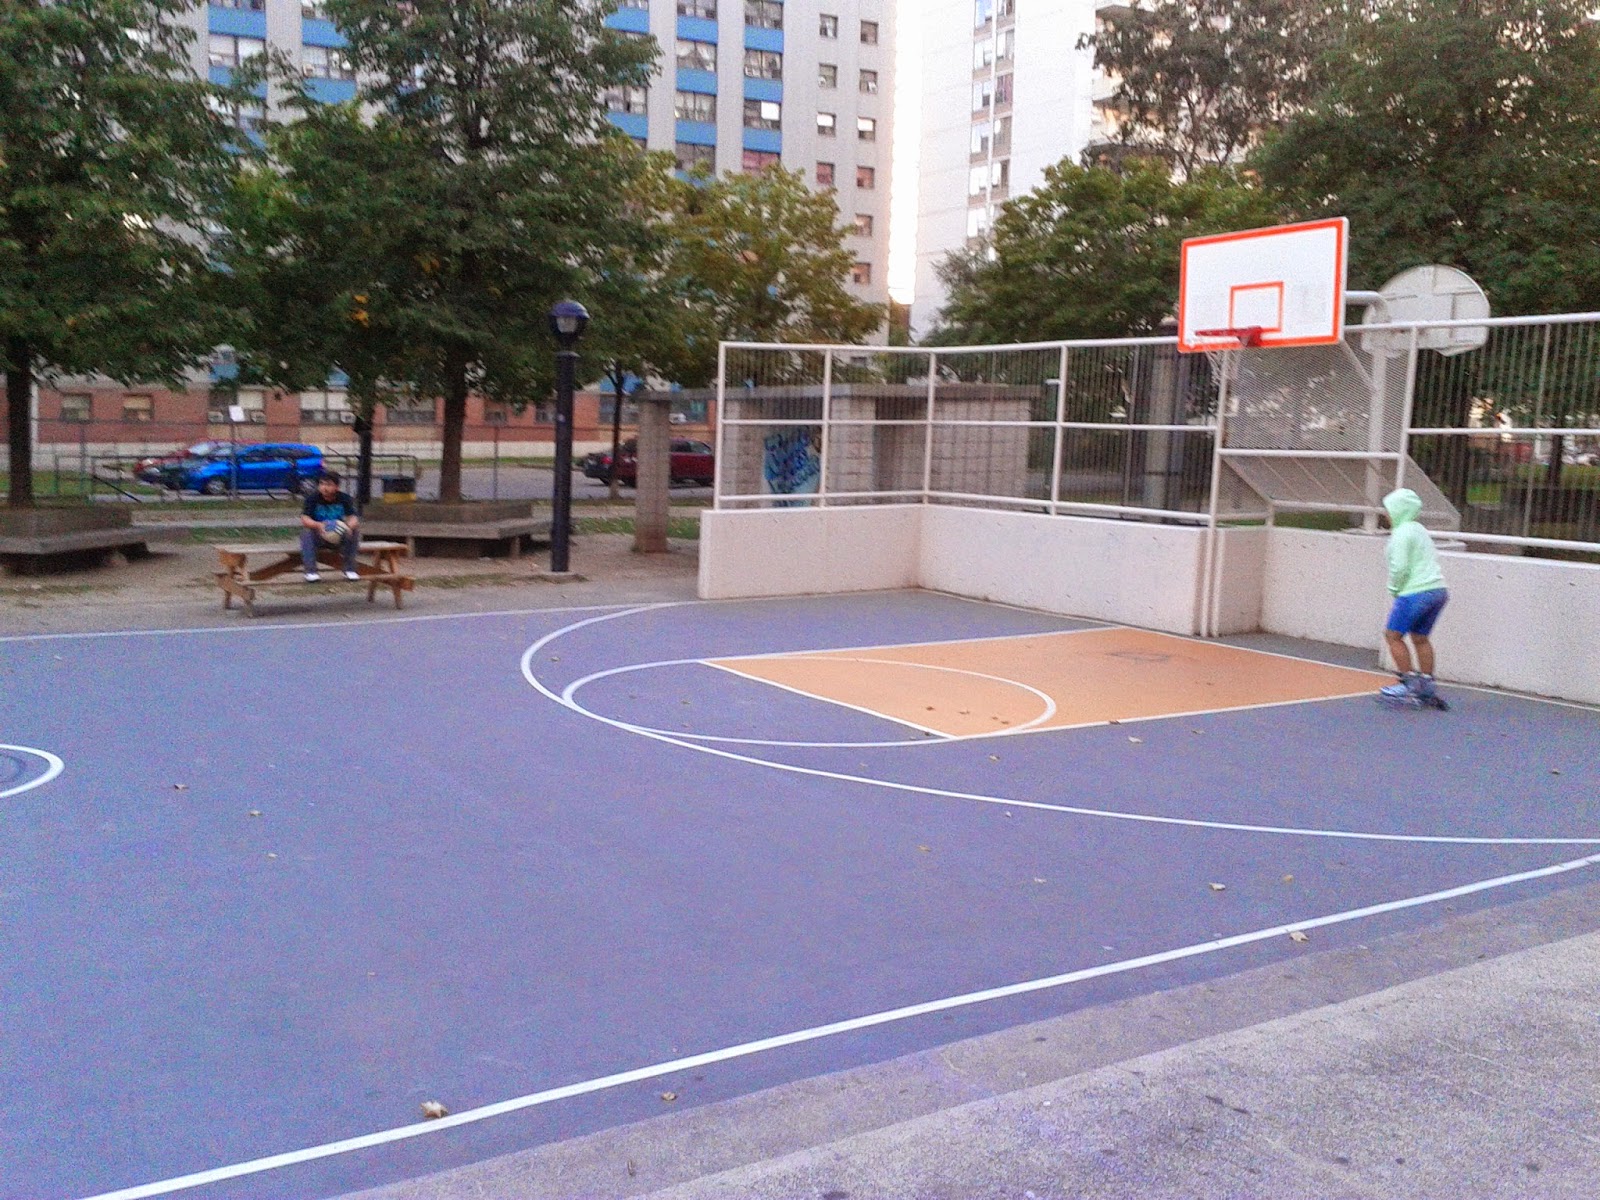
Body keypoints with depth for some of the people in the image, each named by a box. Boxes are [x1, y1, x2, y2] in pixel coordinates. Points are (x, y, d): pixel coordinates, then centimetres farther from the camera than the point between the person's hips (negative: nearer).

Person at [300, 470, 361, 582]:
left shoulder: (344, 498, -7)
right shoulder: (313, 498, -10)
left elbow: (353, 518, -17)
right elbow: (304, 519, -21)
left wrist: (349, 526, -42)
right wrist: (318, 525, -44)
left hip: (339, 536, 1)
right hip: (319, 537, -1)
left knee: (354, 531, -26)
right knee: (306, 533, -30)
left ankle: (350, 570, -13)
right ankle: (310, 571, -23)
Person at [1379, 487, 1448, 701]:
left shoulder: (1402, 533, -11)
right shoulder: (1419, 529, 18)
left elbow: (1400, 567, -17)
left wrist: (1394, 589, -1)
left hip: (1416, 593, -9)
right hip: (1437, 589, 9)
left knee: (1393, 635, -1)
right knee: (1420, 638, 15)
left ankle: (1410, 683, -2)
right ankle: (1426, 686, 16)